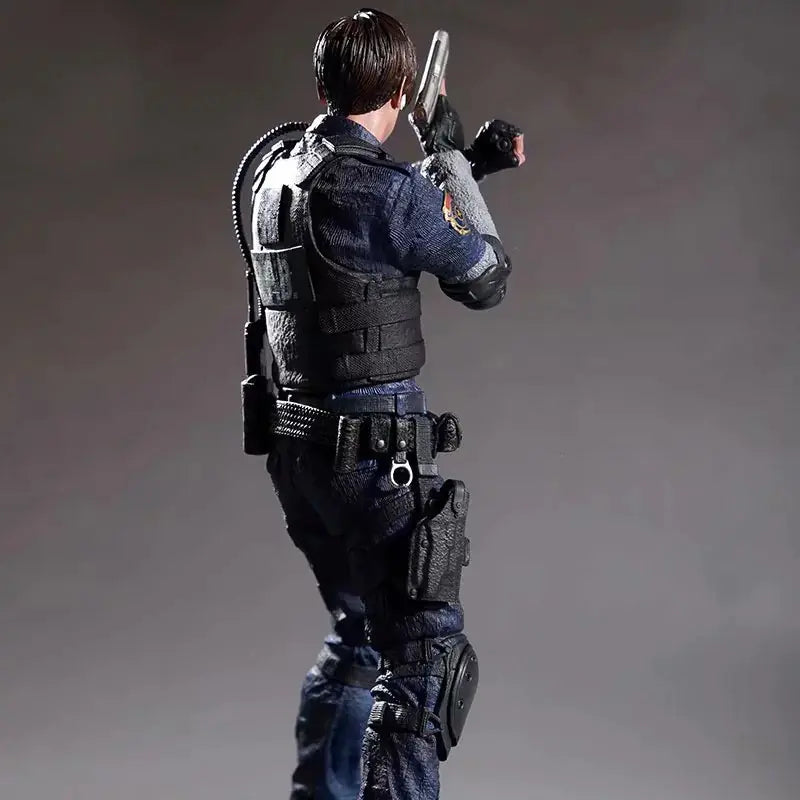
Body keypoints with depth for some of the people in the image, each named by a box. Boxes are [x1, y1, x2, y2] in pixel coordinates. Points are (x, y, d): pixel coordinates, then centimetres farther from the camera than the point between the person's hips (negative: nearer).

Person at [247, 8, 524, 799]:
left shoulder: (274, 175, 8)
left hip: (298, 444, 9)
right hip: (377, 448, -8)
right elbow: (485, 280, -2)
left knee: (356, 636, 23)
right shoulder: (389, 190, -16)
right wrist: (448, 156, 6)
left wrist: (470, 165, 24)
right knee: (425, 656, -1)